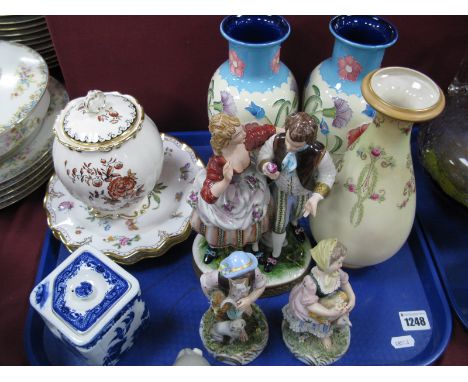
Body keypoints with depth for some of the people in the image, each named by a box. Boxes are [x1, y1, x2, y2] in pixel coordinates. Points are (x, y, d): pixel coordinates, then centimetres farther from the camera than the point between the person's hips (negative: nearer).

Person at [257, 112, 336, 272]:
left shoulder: (318, 153, -39)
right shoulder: (276, 140, -34)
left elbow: (328, 175, -21)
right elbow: (264, 155, -15)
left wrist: (316, 197, -33)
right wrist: (265, 166, -39)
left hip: (304, 193, 0)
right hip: (282, 190, 0)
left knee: (297, 214, 34)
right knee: (279, 225, 16)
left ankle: (294, 223, 74)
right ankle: (275, 255, 46)